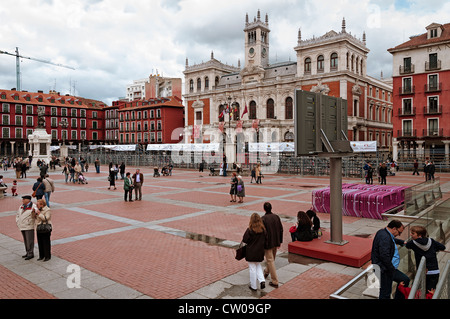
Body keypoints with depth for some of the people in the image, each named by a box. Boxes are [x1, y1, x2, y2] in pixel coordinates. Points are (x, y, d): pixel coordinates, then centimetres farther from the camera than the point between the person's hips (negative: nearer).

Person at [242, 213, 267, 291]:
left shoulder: (249, 230, -20)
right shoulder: (263, 229, -7)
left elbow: (244, 240, -14)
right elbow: (266, 239, 1)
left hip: (251, 252, -4)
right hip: (260, 252, 4)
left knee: (252, 268, 8)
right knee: (258, 266, 24)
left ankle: (253, 286, 17)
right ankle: (262, 280, 7)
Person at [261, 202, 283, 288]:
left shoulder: (263, 219, -20)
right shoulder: (276, 217, -3)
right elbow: (281, 230, 3)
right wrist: (280, 242, 13)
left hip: (267, 243, -6)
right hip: (275, 243, 6)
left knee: (270, 261, 2)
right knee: (271, 258, 25)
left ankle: (275, 282, 6)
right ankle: (266, 272, 48)